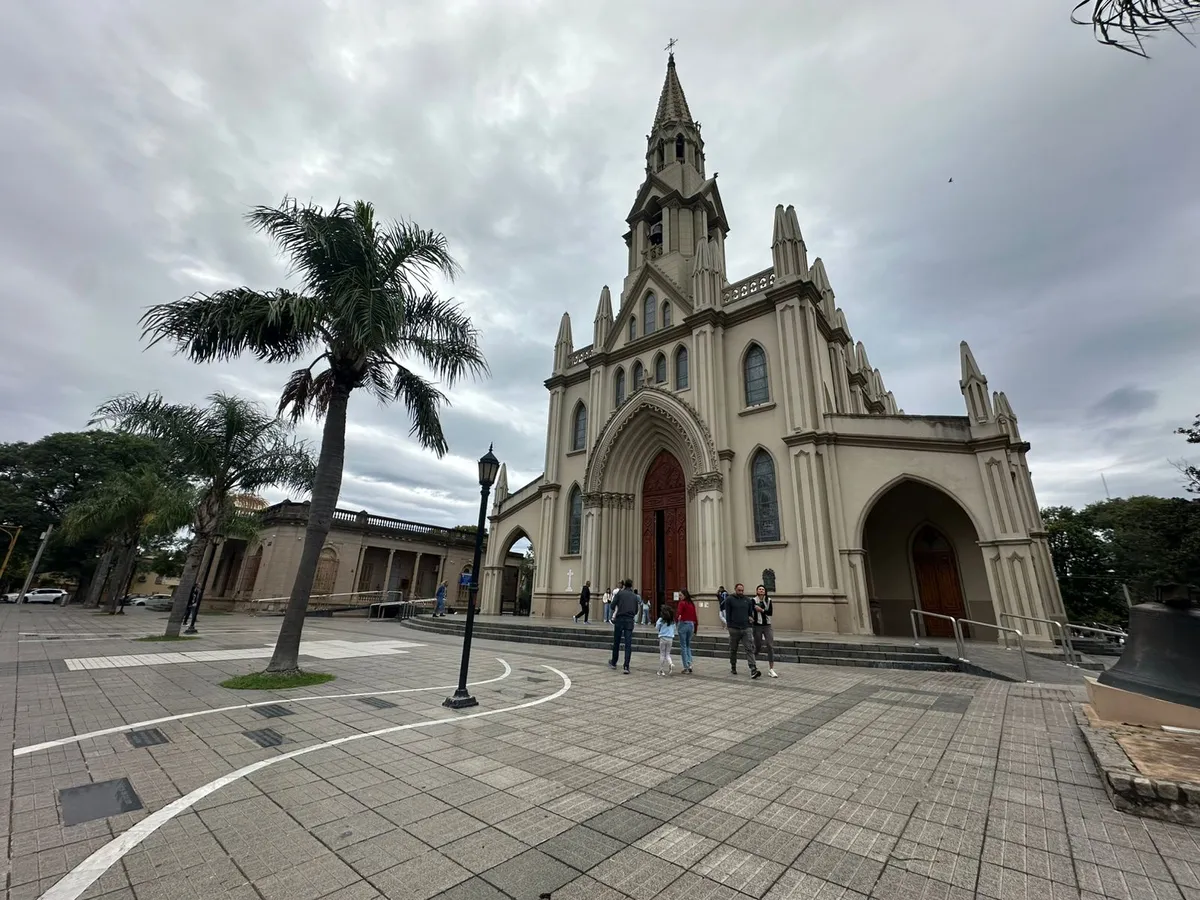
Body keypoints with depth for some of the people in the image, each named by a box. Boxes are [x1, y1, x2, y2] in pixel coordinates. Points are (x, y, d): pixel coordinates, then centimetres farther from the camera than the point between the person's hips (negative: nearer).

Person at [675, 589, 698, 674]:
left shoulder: (682, 603, -10)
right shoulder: (692, 604, 8)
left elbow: (678, 614, -23)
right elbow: (695, 616, 10)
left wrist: (676, 623, -9)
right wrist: (696, 628, 18)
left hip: (683, 624, -6)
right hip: (691, 625, 6)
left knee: (683, 646, 4)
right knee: (688, 646, 19)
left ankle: (686, 667, 6)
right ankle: (689, 665, 9)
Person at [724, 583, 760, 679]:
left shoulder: (747, 600, 10)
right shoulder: (729, 599, -1)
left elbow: (750, 612, 18)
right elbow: (727, 614, -3)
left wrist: (751, 617, -3)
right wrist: (729, 625, -9)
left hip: (746, 628, 2)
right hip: (734, 629, -2)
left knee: (749, 649, -8)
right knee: (733, 650, 12)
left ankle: (753, 670, -13)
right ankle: (733, 667, 31)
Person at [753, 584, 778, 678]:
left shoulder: (768, 600, 4)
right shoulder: (753, 600, -5)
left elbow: (770, 612, -3)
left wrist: (762, 610, -13)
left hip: (767, 626, 2)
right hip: (757, 626, -2)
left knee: (770, 646, -6)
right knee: (758, 646, 4)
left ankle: (771, 669, -2)